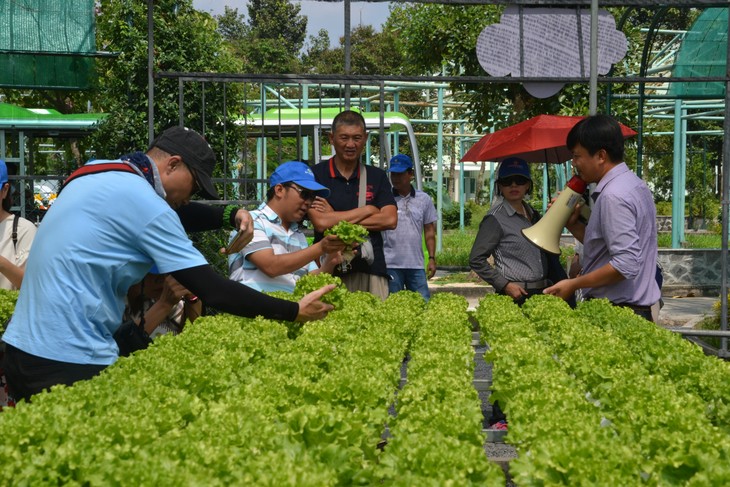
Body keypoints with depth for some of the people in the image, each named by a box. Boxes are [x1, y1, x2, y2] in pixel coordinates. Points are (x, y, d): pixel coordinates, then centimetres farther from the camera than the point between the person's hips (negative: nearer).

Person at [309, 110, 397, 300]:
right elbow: (320, 222, -9)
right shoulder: (315, 175, 3)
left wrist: (336, 218, -5)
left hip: (372, 270, 3)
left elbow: (390, 220, 0)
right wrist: (367, 210, 0)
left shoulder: (377, 176, 13)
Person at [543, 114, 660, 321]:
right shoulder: (636, 185, 15)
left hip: (617, 311, -10)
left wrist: (573, 284, -18)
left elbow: (626, 264, -25)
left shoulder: (613, 196, -18)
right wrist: (572, 224, 10)